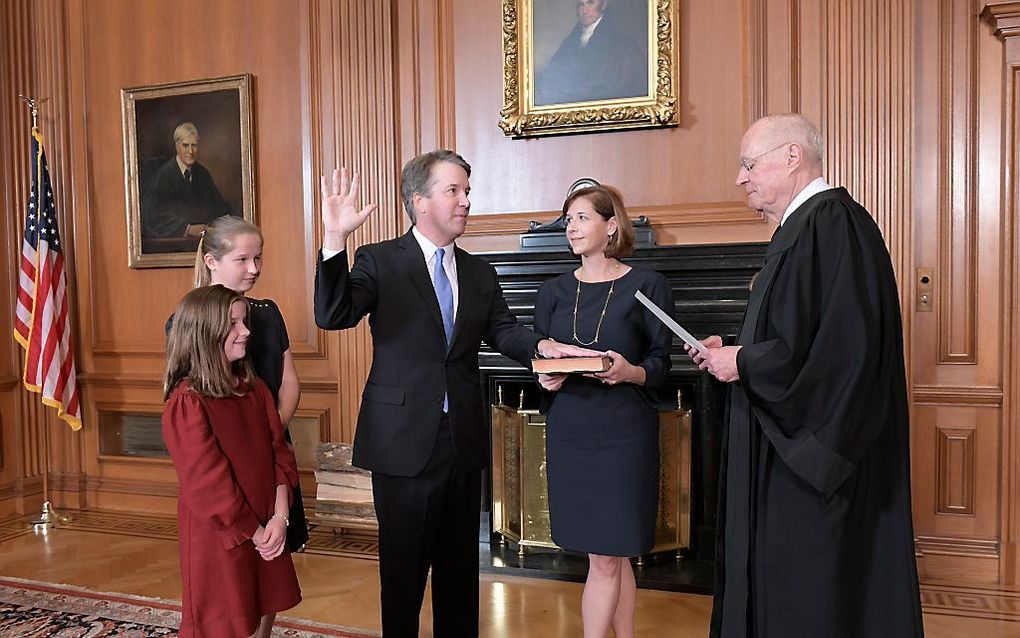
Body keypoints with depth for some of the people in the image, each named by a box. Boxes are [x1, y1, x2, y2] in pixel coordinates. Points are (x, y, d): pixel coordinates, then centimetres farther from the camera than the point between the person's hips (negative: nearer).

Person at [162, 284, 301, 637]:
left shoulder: (255, 388, 5)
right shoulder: (187, 403, -17)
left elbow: (279, 452, 1)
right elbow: (209, 485, -19)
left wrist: (279, 519, -10)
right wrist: (254, 533, -12)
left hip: (266, 531, 6)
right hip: (219, 538, -6)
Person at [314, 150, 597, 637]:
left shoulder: (480, 274, 9)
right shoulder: (379, 261, -6)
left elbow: (503, 330, 1)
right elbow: (332, 316, -19)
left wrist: (540, 345, -21)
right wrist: (334, 240, -32)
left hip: (463, 439, 5)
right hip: (405, 440, -4)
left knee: (461, 565, 18)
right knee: (403, 566, 11)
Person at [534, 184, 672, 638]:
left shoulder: (647, 286, -3)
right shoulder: (554, 292, 8)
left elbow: (661, 365, -2)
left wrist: (631, 372, -23)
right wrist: (545, 378, -10)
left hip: (623, 434, -4)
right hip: (569, 432, 4)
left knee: (605, 558, 0)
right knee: (613, 557, 13)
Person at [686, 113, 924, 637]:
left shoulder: (833, 224, -17)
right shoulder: (804, 227, 14)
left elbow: (844, 348, -27)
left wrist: (744, 364, -15)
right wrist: (733, 353, 8)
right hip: (794, 453, 10)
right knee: (782, 589, 17)